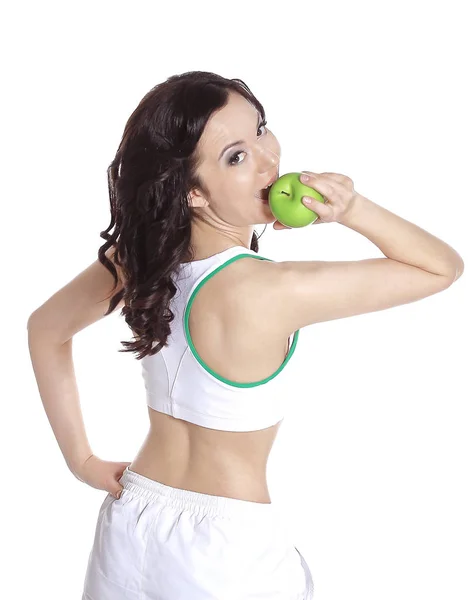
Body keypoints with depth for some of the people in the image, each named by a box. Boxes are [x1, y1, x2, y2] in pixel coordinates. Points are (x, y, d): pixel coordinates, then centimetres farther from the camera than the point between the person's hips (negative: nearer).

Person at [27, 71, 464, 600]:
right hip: (227, 548, -5)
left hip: (131, 523, 5)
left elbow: (45, 328, 7)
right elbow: (443, 267, -18)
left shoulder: (136, 257, -11)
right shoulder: (267, 292, -29)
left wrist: (81, 459, 9)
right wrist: (353, 210, -29)